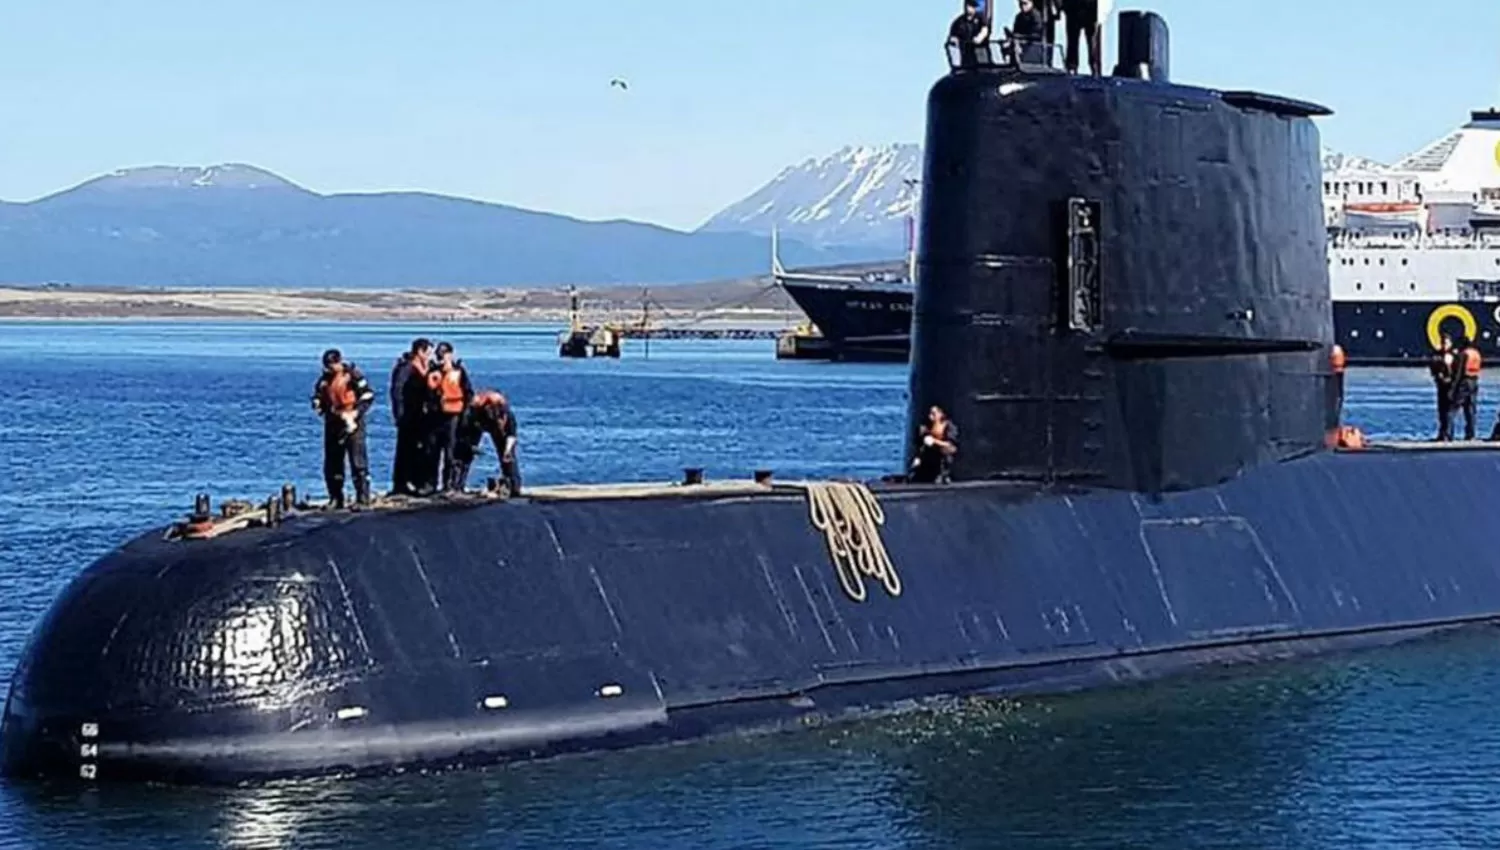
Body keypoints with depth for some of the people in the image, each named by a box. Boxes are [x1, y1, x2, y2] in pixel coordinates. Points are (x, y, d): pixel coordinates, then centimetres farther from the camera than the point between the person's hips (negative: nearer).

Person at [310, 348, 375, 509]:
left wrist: (356, 413, -15)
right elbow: (317, 400, 15)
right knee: (332, 464, 8)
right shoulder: (324, 379, 10)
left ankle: (363, 498, -8)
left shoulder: (352, 375, -6)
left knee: (358, 462, -10)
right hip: (333, 424, 6)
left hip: (352, 423, -6)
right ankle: (335, 499, 17)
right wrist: (321, 408, -8)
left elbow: (367, 396, -5)